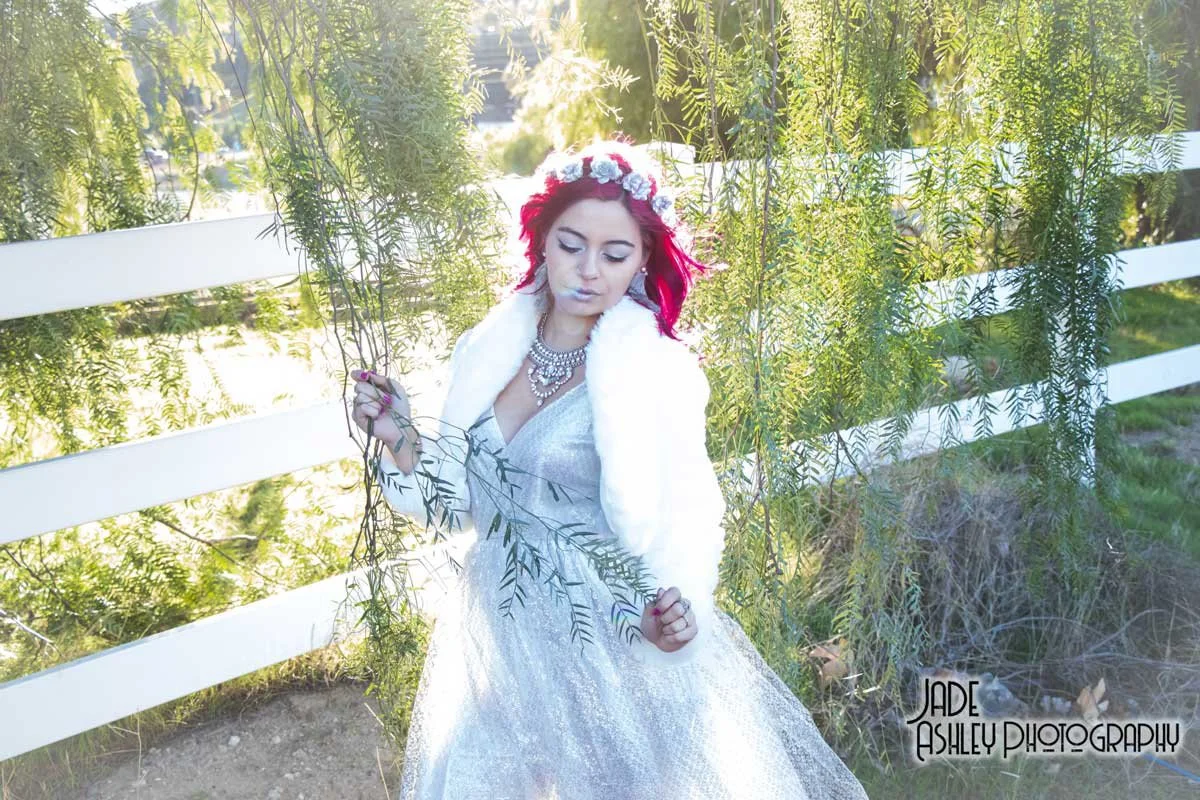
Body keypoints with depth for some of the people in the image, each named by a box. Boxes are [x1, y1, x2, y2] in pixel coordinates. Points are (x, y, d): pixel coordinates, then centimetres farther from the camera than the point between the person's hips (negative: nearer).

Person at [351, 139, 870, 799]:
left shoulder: (661, 373, -16)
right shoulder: (485, 351, -4)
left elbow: (686, 518, -8)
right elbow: (461, 498, 4)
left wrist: (673, 611, -25)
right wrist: (400, 440, -11)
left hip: (617, 636, -4)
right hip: (500, 630, 4)